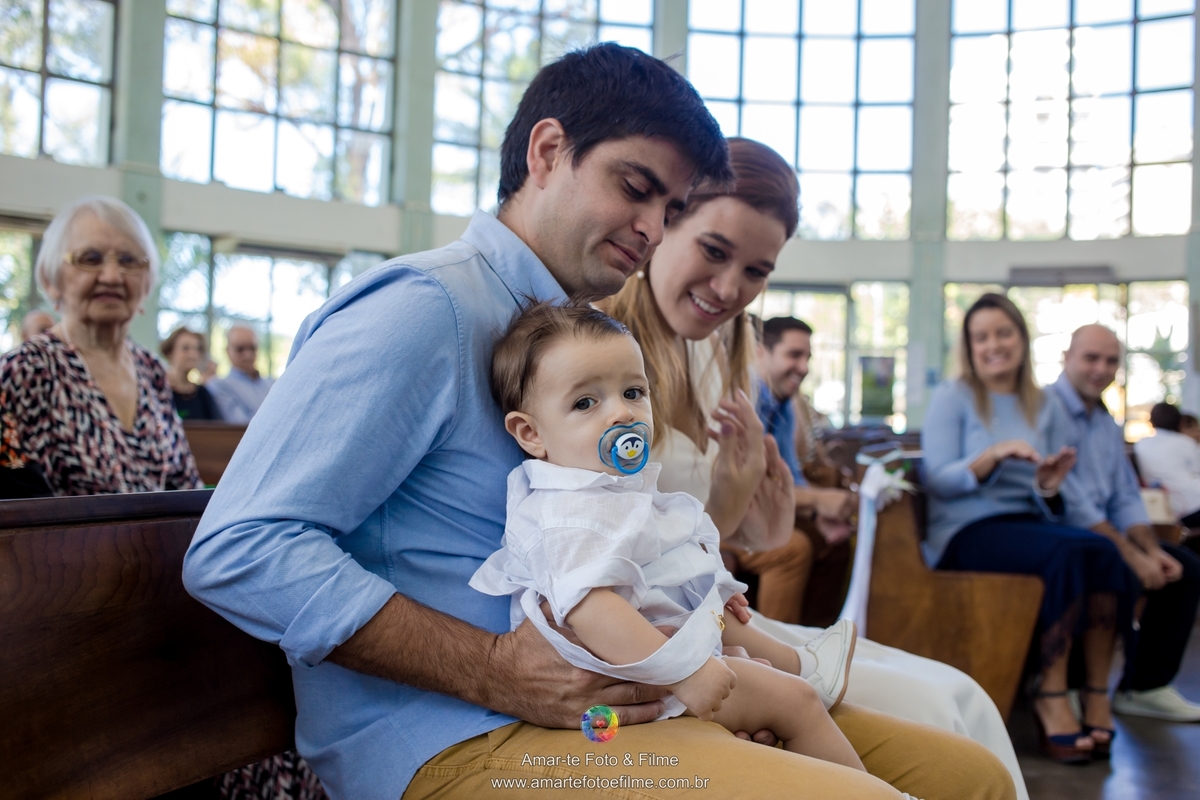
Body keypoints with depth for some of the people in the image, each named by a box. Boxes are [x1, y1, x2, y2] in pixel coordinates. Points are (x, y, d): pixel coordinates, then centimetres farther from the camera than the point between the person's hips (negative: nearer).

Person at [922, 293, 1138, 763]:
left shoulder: (1044, 409, 16)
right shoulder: (952, 398, 4)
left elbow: (1056, 506, 12)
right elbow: (937, 481, -7)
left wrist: (1050, 488, -12)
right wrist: (994, 455, -21)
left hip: (1029, 523, 4)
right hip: (967, 531, -4)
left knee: (1104, 553, -27)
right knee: (1071, 551, -31)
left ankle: (1096, 695, -19)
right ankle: (1051, 697, -21)